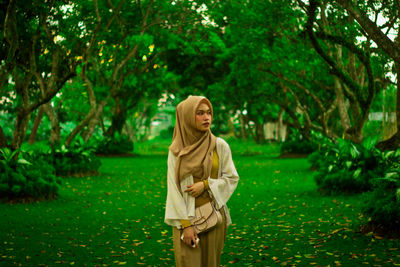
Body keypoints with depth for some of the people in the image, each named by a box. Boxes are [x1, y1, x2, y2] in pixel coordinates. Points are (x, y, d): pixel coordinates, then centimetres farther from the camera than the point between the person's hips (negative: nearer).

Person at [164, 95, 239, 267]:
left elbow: (232, 178, 4)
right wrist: (185, 224, -12)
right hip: (186, 215, -1)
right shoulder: (176, 150, -2)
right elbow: (174, 188, -5)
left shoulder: (220, 146, 0)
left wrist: (206, 184, -12)